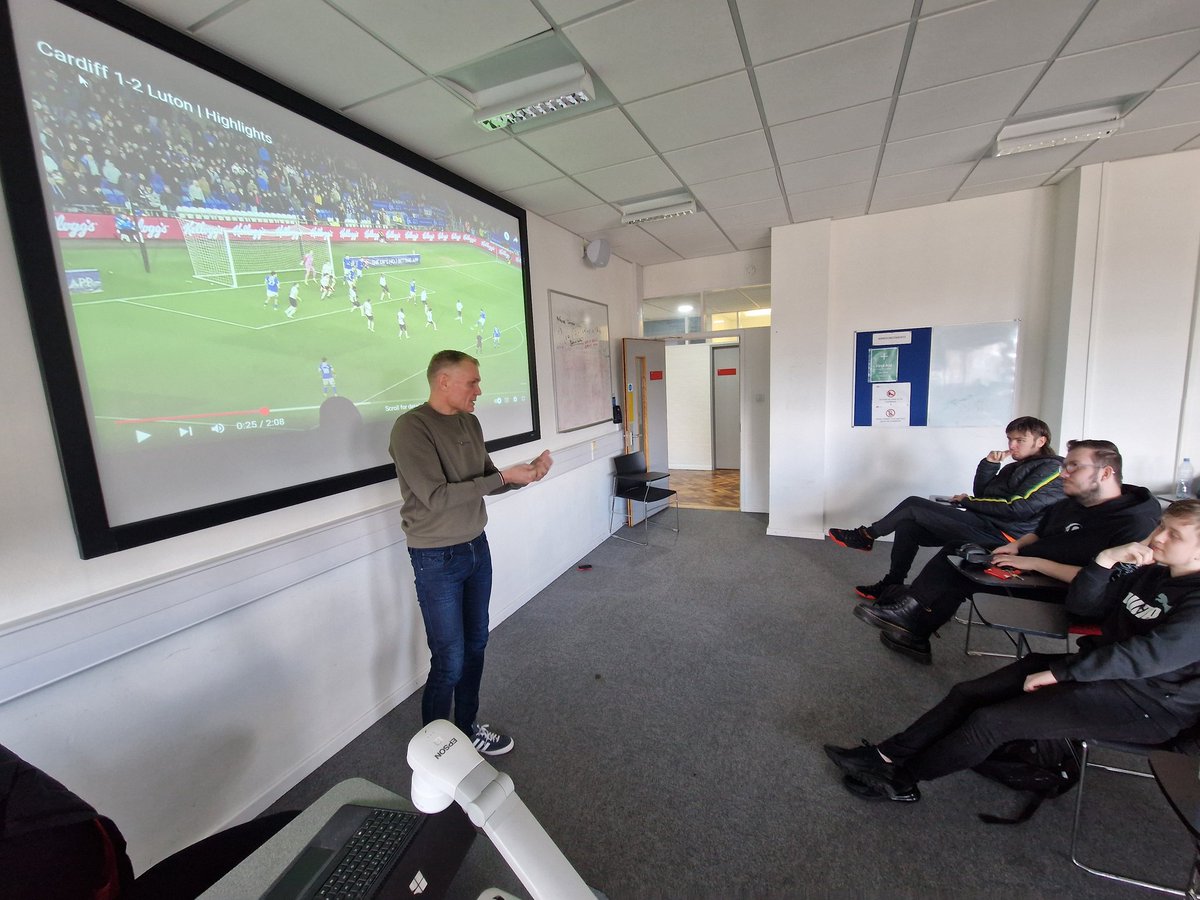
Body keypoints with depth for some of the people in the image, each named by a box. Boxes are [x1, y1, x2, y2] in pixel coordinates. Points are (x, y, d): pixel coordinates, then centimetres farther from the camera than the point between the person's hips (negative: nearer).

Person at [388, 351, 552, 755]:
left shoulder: (469, 423, 4)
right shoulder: (411, 428, -18)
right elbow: (437, 496, -24)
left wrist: (527, 471, -8)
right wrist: (504, 477, -22)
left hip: (477, 547, 7)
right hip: (437, 559, -7)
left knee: (476, 645, 17)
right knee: (450, 662, 4)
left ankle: (467, 727, 39)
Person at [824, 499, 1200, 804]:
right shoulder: (1149, 574, 8)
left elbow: (1145, 657, -25)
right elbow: (1079, 603, 8)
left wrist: (1056, 673, -21)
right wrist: (1107, 559, -9)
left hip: (1147, 702, -8)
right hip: (1098, 664, 8)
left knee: (991, 720, -19)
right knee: (968, 693, -5)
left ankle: (902, 780, -1)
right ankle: (886, 754, 1)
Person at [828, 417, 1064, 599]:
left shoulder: (1051, 469, -6)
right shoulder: (1017, 466, 21)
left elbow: (1017, 508, -18)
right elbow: (982, 494, 15)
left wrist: (966, 502, -9)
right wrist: (989, 465, 0)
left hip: (1002, 533, -9)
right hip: (984, 525, 9)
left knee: (914, 506, -13)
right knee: (909, 527, -1)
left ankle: (866, 536, 1)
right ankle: (892, 587, 2)